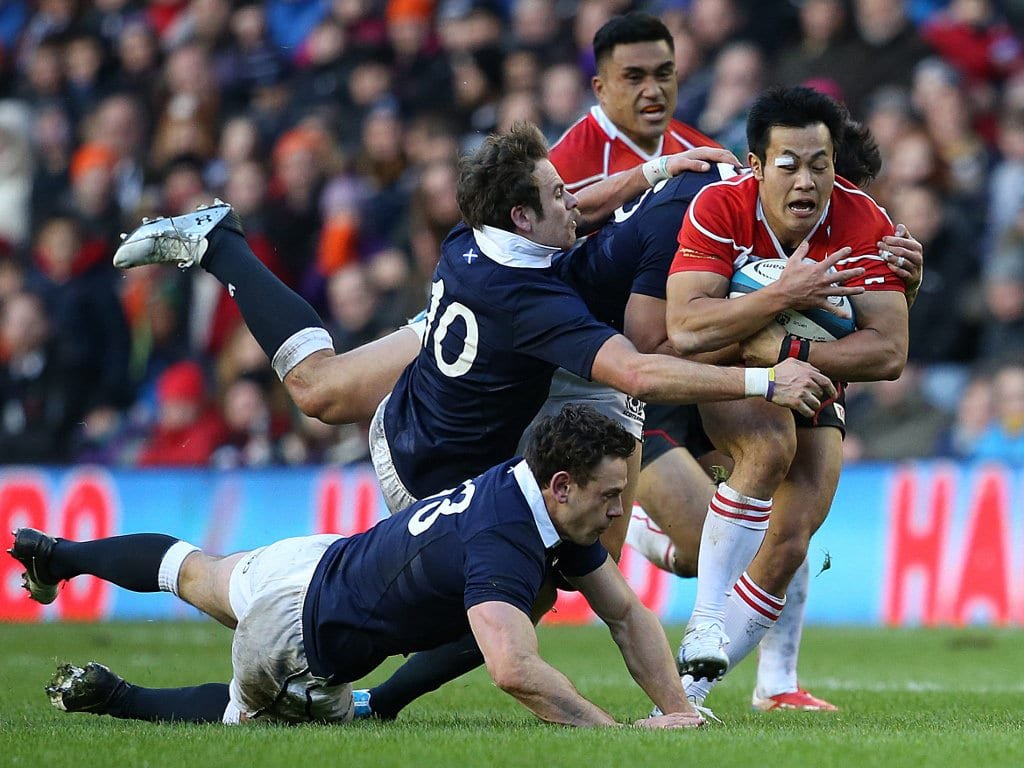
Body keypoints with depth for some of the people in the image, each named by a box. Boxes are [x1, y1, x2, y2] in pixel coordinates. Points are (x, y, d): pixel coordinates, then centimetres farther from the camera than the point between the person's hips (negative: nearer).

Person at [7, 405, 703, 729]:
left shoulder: (558, 508, -12)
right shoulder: (502, 544, -39)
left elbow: (628, 614, -6)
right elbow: (514, 669, -53)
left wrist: (675, 707, -18)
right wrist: (620, 732, -49)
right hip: (300, 638, -9)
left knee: (194, 572, 37)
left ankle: (54, 554, 59)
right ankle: (109, 695, 27)